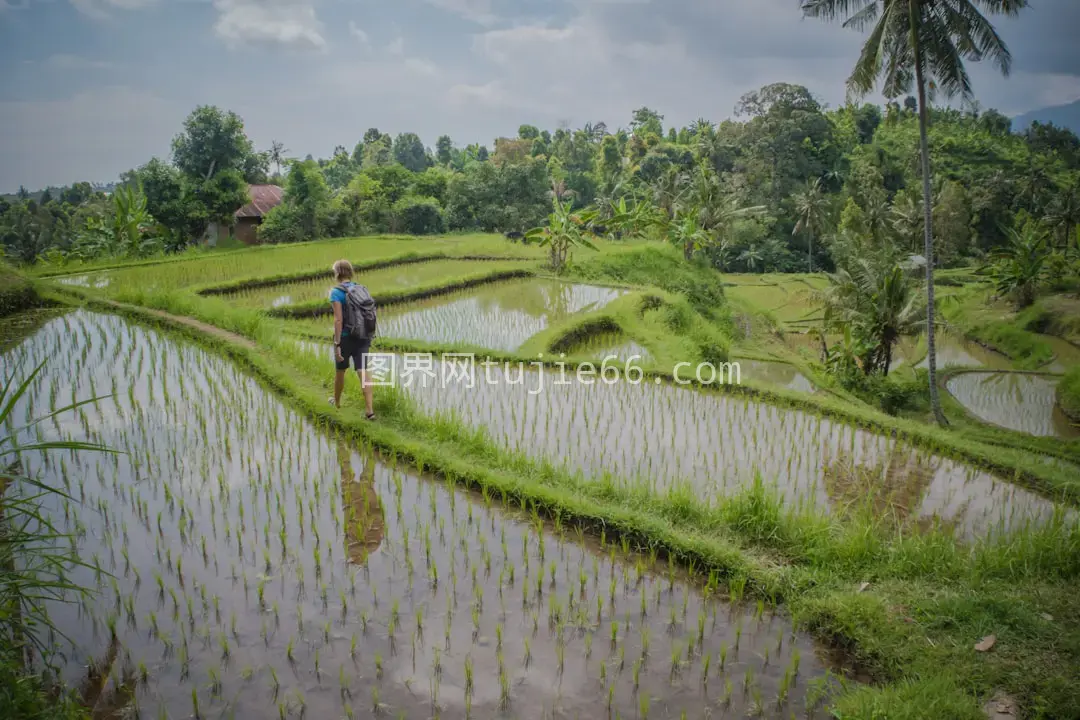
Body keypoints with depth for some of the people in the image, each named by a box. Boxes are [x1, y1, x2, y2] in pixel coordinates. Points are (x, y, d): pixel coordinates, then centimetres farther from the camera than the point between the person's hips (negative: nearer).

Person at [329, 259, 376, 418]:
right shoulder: (362, 289, 7)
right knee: (363, 372, -2)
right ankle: (370, 410, -15)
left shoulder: (336, 292, -13)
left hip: (346, 338, -4)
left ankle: (336, 401, 42)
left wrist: (337, 345, -19)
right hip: (363, 337, 4)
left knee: (340, 370, 19)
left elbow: (338, 319, -20)